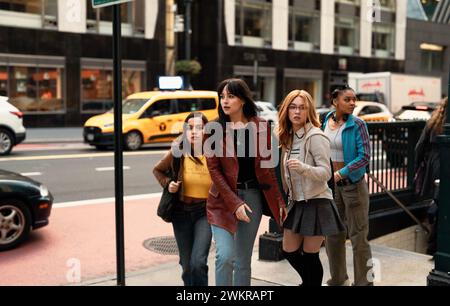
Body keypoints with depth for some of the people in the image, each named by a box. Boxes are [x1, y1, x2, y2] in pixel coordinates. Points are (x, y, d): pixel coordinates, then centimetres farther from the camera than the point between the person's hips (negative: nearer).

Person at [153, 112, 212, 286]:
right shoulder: (178, 152, -7)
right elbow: (157, 170, 11)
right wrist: (167, 183, -6)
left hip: (205, 213, -2)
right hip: (181, 212, 2)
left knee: (198, 262, -16)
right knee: (187, 266, 12)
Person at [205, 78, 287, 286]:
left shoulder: (261, 127, 1)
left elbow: (267, 167, 7)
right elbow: (214, 169, -7)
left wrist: (279, 200, 5)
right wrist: (234, 203, -14)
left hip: (253, 196, 2)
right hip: (223, 199, -2)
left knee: (243, 260, 9)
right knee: (225, 256, -13)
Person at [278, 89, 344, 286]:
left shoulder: (315, 137, -16)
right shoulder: (289, 136, 7)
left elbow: (326, 173, -22)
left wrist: (303, 168, -37)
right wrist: (287, 197, 9)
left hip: (316, 203, -8)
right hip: (296, 203, 8)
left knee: (310, 255, 1)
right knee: (289, 252, 16)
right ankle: (309, 281, 40)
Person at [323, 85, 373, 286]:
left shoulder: (357, 124, -11)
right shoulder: (326, 121, 3)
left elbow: (365, 156, -17)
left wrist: (340, 174, -23)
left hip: (352, 184, -5)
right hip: (330, 184, 6)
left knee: (358, 236, -1)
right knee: (332, 234, 15)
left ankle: (364, 281, 11)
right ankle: (338, 279, 31)